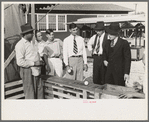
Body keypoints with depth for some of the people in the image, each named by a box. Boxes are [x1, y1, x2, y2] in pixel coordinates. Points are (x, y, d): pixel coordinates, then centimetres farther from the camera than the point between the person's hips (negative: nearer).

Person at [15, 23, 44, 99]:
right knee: (30, 93, 3)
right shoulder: (20, 45, -15)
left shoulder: (30, 43, 14)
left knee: (39, 90, 15)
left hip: (36, 71, 9)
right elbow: (20, 62, -22)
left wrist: (39, 61, 8)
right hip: (28, 72, -9)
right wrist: (34, 63, -20)